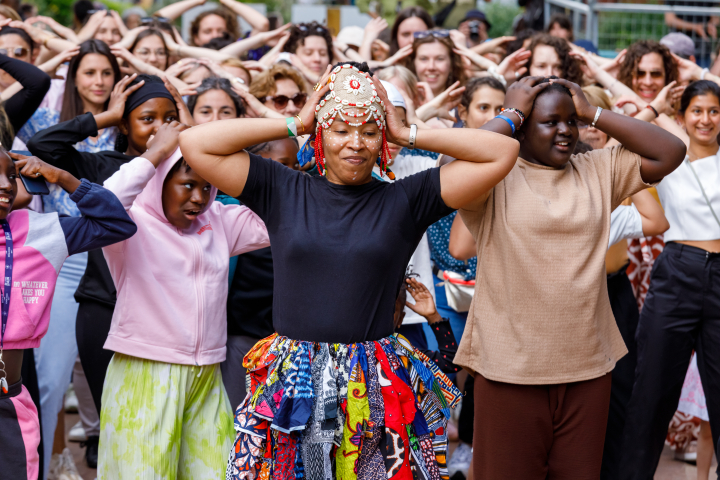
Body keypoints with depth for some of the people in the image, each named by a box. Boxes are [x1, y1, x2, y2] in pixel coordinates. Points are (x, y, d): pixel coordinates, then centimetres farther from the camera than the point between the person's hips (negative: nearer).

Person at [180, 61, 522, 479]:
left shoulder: (405, 200, 5)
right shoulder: (283, 191, 7)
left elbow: (502, 151, 0)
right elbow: (195, 143, 1)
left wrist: (407, 134, 2)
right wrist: (293, 125, 3)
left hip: (378, 390, 0)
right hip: (290, 387, 0)